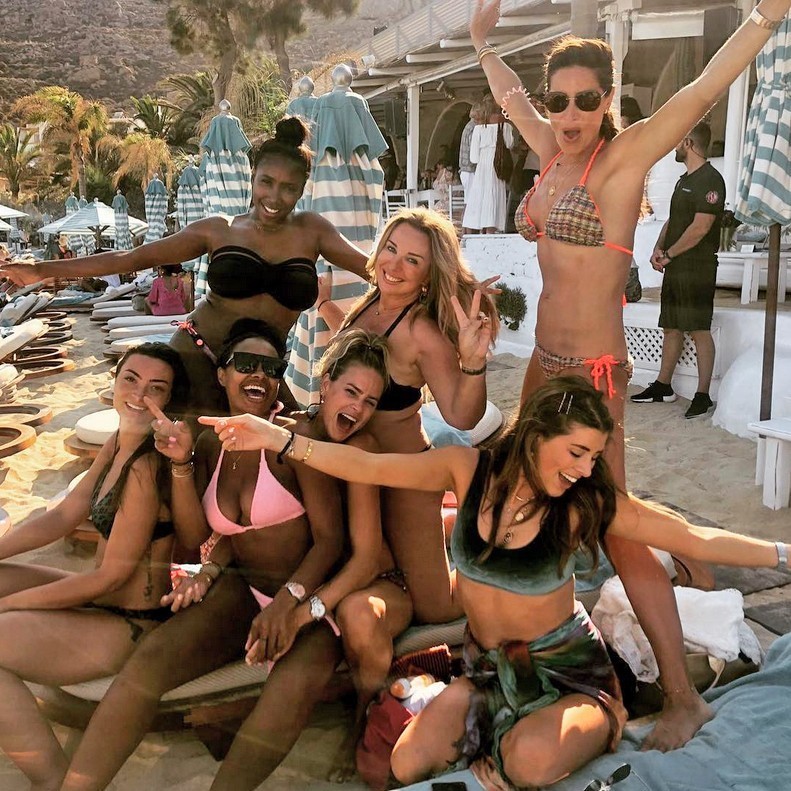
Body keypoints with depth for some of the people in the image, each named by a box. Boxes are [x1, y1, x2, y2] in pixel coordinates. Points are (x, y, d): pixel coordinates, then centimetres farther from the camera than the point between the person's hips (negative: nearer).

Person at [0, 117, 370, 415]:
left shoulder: (310, 230, 4)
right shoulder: (218, 230, 2)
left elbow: (373, 267, 0)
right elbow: (131, 258, 3)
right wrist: (44, 270, 1)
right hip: (197, 354, -2)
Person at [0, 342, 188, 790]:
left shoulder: (147, 466, -25)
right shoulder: (120, 444, 3)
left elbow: (111, 575, -20)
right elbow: (66, 514, 9)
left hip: (133, 625, -10)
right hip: (101, 597, 10)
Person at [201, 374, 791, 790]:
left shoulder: (587, 501, -17)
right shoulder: (471, 470, -12)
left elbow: (695, 538, -13)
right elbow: (369, 467, -11)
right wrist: (279, 437, -17)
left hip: (565, 673, -3)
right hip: (488, 668, 3)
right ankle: (499, 728, 14)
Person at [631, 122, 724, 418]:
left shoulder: (710, 180, -12)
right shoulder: (685, 180, 19)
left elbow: (700, 227, -19)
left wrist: (668, 254, -12)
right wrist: (658, 249, 4)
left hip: (697, 269, -9)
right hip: (675, 268, 9)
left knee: (699, 330, -5)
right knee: (671, 328, 13)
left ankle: (703, 395, -1)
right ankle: (663, 386, 22)